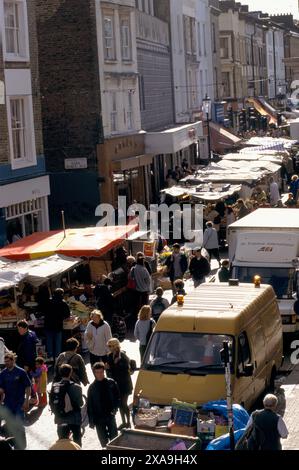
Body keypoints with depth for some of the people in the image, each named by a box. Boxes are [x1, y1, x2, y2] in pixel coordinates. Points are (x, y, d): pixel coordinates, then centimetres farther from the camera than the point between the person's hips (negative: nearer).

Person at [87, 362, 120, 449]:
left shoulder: (111, 383, -4)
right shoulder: (92, 387, -3)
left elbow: (117, 398, 4)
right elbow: (89, 405, 0)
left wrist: (115, 409, -12)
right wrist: (91, 421, -3)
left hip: (110, 415, 0)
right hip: (98, 418, 0)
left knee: (114, 438, 3)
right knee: (103, 440, 7)